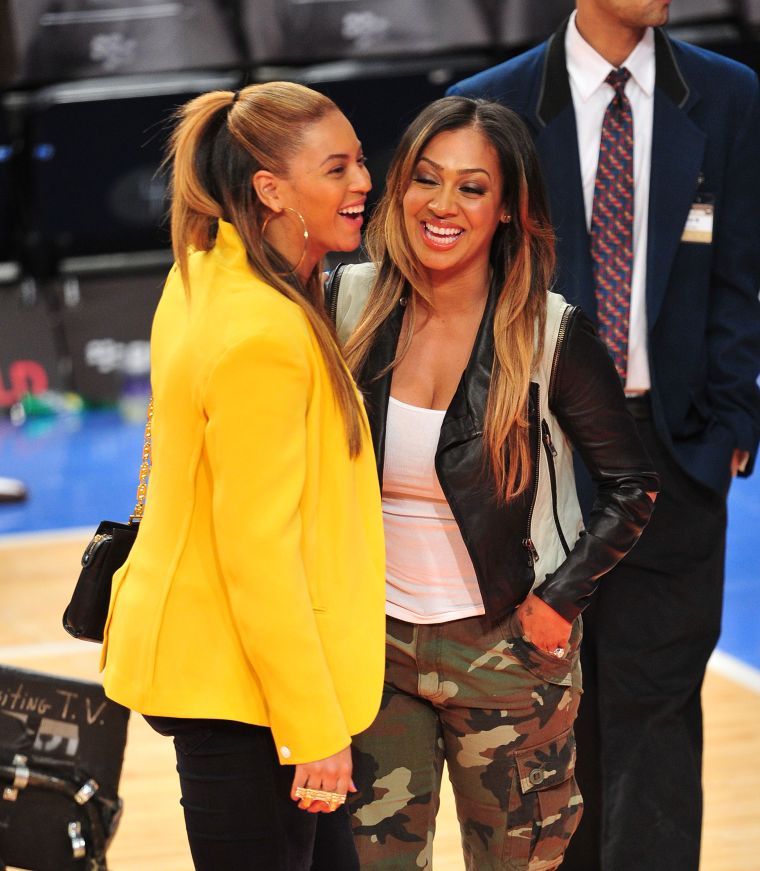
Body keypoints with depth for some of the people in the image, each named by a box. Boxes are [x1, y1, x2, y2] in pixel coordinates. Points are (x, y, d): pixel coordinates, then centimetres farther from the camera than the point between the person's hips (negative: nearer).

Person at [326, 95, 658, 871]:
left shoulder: (549, 334, -13)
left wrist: (561, 600, -8)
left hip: (504, 649, -2)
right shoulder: (350, 304, -4)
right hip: (372, 642, 2)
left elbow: (632, 485, -4)